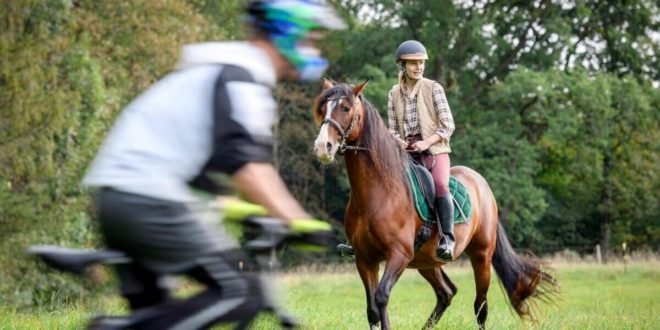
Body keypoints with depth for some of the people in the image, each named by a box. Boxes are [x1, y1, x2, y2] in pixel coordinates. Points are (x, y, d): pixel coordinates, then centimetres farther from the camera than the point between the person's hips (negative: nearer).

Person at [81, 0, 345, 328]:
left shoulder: (216, 72, 24)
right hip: (149, 201, -10)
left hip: (117, 194, 10)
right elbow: (243, 161, -22)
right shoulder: (241, 76, -8)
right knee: (239, 291, -10)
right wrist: (297, 221, -27)